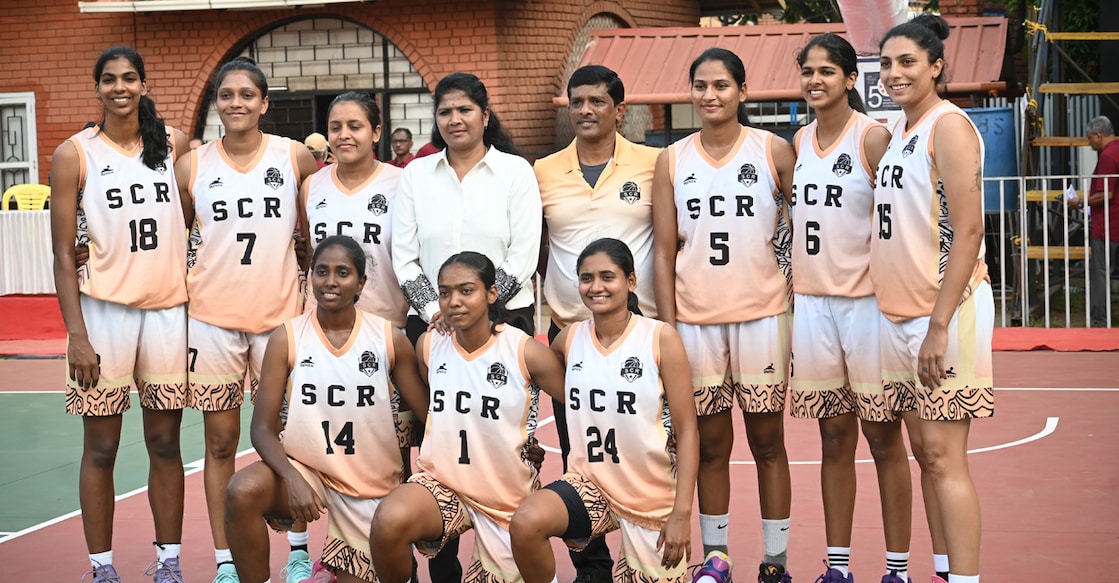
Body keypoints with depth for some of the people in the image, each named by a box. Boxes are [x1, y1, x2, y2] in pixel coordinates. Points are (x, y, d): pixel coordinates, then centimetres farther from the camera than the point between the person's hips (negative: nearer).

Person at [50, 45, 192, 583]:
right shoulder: (75, 154, -1)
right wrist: (77, 334, -10)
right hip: (104, 310, -2)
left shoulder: (174, 144, 6)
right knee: (100, 447, 3)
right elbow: (64, 254, -2)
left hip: (168, 310, 3)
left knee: (165, 443, 8)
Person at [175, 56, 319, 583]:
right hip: (212, 318, 1)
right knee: (221, 443, 6)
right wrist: (178, 289, 7)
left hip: (279, 315, 0)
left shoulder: (296, 158, 0)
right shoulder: (192, 165, 1)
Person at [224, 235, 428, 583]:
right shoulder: (286, 338, -8)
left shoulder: (390, 339, -6)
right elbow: (263, 428, -10)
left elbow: (430, 416, -2)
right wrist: (291, 477, -28)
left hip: (371, 486, 1)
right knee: (242, 492, -31)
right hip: (305, 468, -1)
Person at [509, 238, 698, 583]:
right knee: (525, 523, -26)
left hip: (653, 496, -2)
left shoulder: (661, 339, -11)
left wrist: (681, 513, -16)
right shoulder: (569, 338, 0)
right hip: (591, 483, 2)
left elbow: (686, 431, -11)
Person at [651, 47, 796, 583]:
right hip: (695, 319, 2)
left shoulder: (773, 151, 0)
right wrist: (667, 328, 0)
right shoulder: (672, 160, 5)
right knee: (710, 446, 8)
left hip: (762, 317, -1)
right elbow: (664, 251, 5)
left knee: (767, 442, 6)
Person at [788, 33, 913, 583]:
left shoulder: (873, 136, -6)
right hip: (811, 303, 5)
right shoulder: (799, 141, 11)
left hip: (866, 301, -5)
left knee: (883, 438, 1)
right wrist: (790, 293, 14)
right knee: (834, 438, 10)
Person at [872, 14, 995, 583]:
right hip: (899, 312, 8)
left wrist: (939, 324, -22)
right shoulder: (897, 132, 14)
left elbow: (968, 229, -18)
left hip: (943, 312, -8)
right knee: (923, 450, 11)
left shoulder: (948, 126, -11)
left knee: (943, 455, -8)